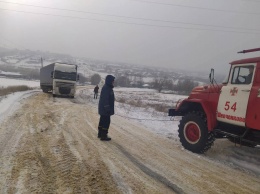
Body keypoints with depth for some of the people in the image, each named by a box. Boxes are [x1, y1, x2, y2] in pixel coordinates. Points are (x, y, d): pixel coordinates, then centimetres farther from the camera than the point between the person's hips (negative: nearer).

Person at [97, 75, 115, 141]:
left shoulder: (108, 88, 13)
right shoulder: (106, 88, -20)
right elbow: (105, 99, -24)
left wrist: (108, 108, 24)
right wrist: (107, 108, -24)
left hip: (103, 109, 11)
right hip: (105, 109, -11)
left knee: (102, 121, 18)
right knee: (106, 122, -4)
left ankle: (100, 134, 29)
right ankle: (103, 136, 3)